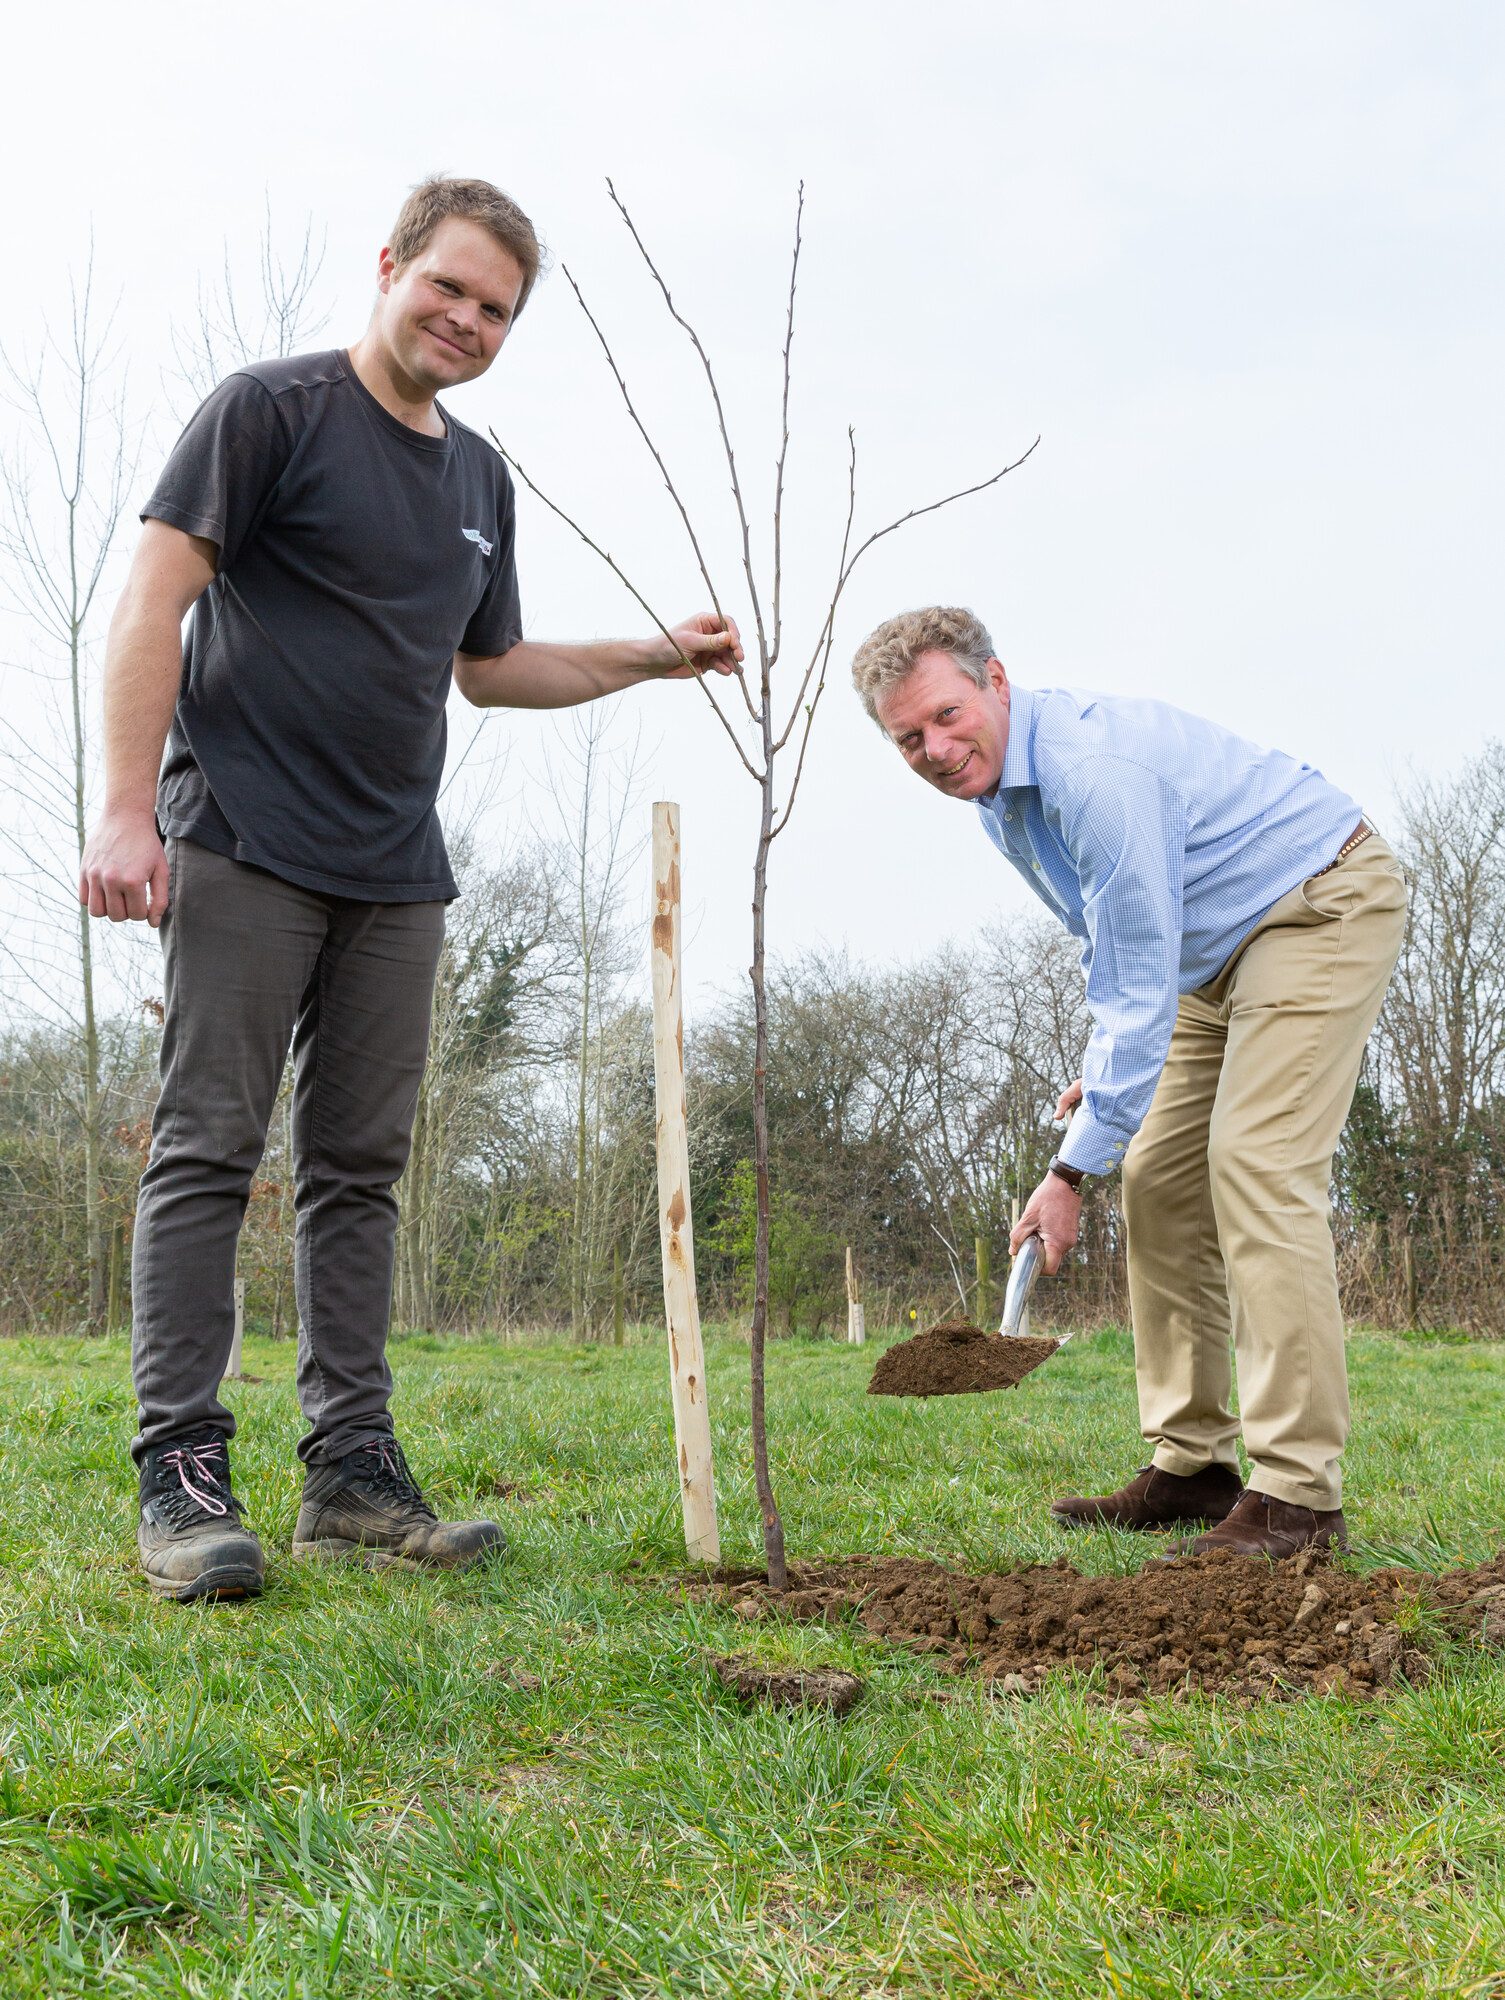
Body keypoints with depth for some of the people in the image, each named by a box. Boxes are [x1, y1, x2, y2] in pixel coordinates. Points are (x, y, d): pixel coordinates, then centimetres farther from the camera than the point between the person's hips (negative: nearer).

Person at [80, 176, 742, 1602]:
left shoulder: (480, 477, 19)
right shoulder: (271, 409, -1)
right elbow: (153, 601, -8)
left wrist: (658, 659, 22)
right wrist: (128, 806, -17)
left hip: (394, 871, 6)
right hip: (244, 844, -6)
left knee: (358, 1168, 6)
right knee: (206, 1149, -6)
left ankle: (351, 1473, 11)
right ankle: (181, 1474, -2)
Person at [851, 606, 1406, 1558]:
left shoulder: (1095, 766, -30)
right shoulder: (1000, 781, 1)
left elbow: (1139, 987, -29)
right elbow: (1119, 946, 17)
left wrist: (1073, 1167, -26)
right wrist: (1106, 1069, 10)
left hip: (1325, 901, -10)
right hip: (1221, 945, 10)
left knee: (1256, 1165, -21)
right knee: (1159, 1181, 2)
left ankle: (1299, 1493, -19)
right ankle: (1192, 1467, 6)